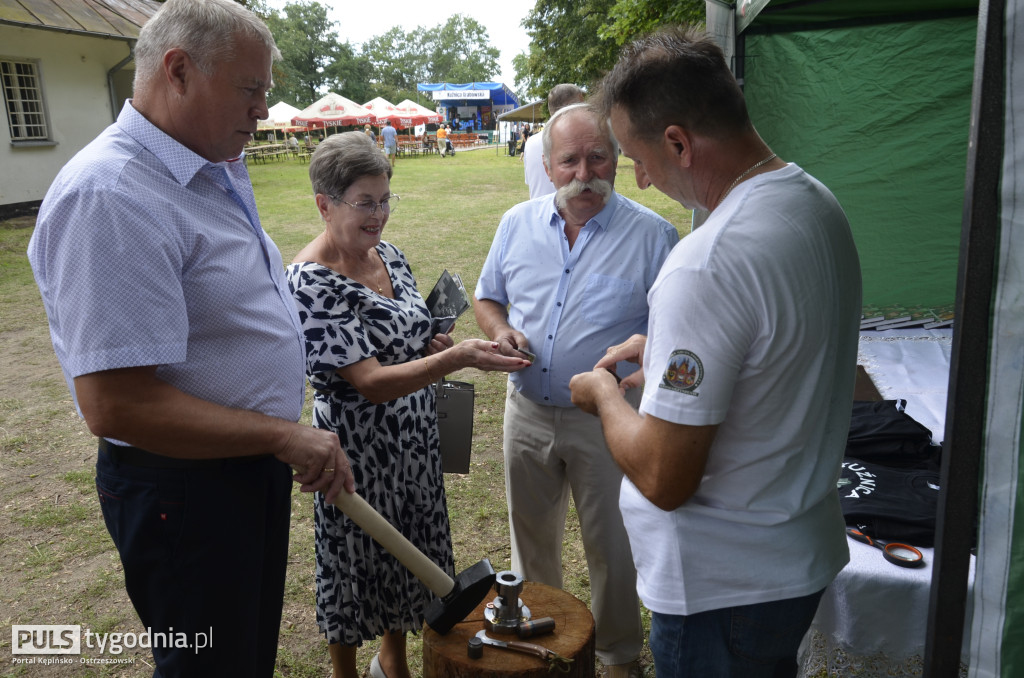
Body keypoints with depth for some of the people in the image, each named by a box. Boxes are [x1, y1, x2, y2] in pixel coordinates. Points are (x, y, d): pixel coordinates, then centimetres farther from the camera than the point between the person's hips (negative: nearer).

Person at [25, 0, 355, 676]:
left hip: (252, 460, 9)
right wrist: (286, 436, -24)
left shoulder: (218, 173, 5)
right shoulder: (111, 195, -26)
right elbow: (115, 405, -30)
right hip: (185, 485, -9)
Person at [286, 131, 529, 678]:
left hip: (414, 435, 7)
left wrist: (432, 344, -5)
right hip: (359, 446, -7)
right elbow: (371, 382, -27)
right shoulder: (311, 282, -23)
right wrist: (457, 359, -35)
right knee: (357, 560, 13)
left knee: (410, 550, 21)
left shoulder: (388, 254, 1)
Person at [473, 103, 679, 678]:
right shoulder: (518, 223, 2)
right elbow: (488, 298, 12)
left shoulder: (653, 235, -11)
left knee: (612, 545, 12)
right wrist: (500, 330, -9)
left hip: (607, 421, -3)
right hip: (528, 411, 4)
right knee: (532, 534, 22)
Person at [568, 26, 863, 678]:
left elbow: (663, 479, -27)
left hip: (724, 589, -9)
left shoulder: (706, 265, -32)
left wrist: (604, 393, -10)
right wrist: (666, 347, 12)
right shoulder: (818, 201, -1)